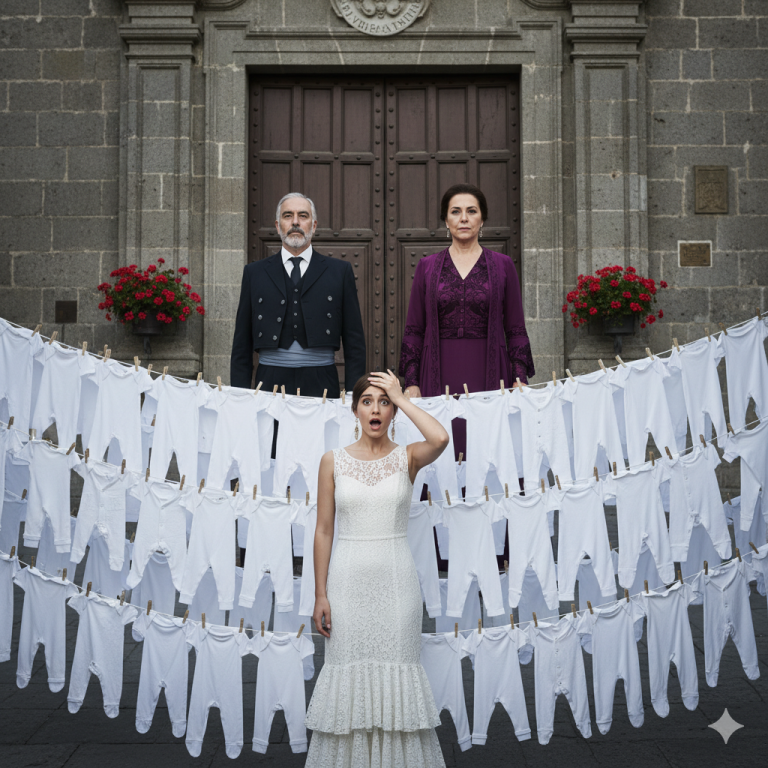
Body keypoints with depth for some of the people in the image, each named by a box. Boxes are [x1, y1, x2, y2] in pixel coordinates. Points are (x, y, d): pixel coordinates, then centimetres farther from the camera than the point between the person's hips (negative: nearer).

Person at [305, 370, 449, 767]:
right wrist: (320, 594, -3)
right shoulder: (334, 460, 3)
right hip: (348, 577, 1)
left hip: (395, 577, 0)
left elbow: (441, 438, -23)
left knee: (396, 672, 4)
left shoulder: (407, 457, 1)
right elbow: (323, 531, 2)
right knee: (349, 674, 5)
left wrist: (401, 397, -12)